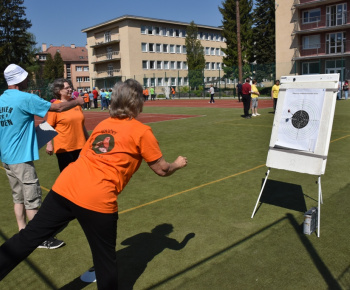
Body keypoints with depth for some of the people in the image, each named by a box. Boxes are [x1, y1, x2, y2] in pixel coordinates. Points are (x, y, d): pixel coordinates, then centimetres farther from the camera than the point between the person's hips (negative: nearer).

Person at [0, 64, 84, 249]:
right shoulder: (26, 99, -15)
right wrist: (78, 101, 6)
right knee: (32, 200, 0)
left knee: (18, 198, 15)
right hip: (21, 158, -8)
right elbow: (59, 108, -10)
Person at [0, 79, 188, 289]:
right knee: (105, 260, 14)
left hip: (65, 187, 6)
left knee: (27, 238, 12)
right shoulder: (141, 131, 2)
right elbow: (162, 170, 9)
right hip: (97, 200, -5)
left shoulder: (102, 124, 18)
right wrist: (178, 164, 30)